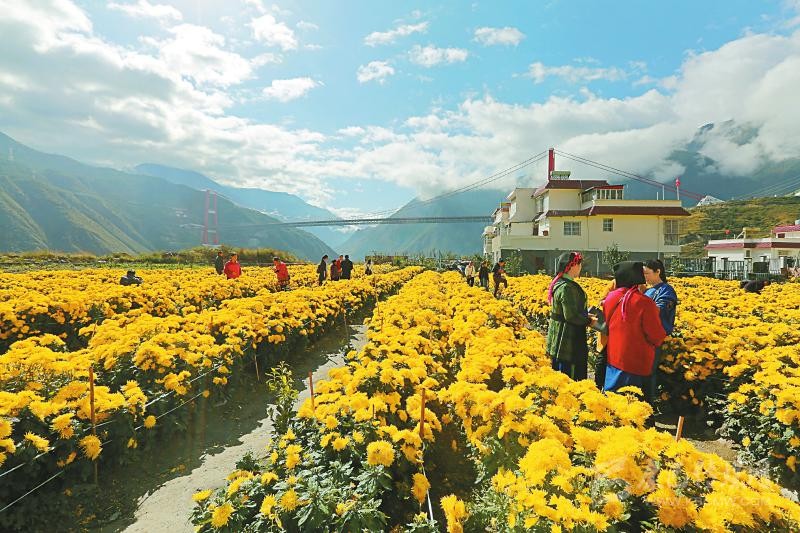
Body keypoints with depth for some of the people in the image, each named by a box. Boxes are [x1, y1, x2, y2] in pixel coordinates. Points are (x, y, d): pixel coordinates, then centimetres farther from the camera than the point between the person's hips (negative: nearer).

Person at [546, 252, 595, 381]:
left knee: (559, 377, 19)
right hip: (568, 340, -10)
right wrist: (589, 321, -8)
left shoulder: (559, 283, 9)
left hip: (558, 339, 10)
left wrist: (586, 316, 10)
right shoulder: (567, 287, -21)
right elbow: (571, 316, -23)